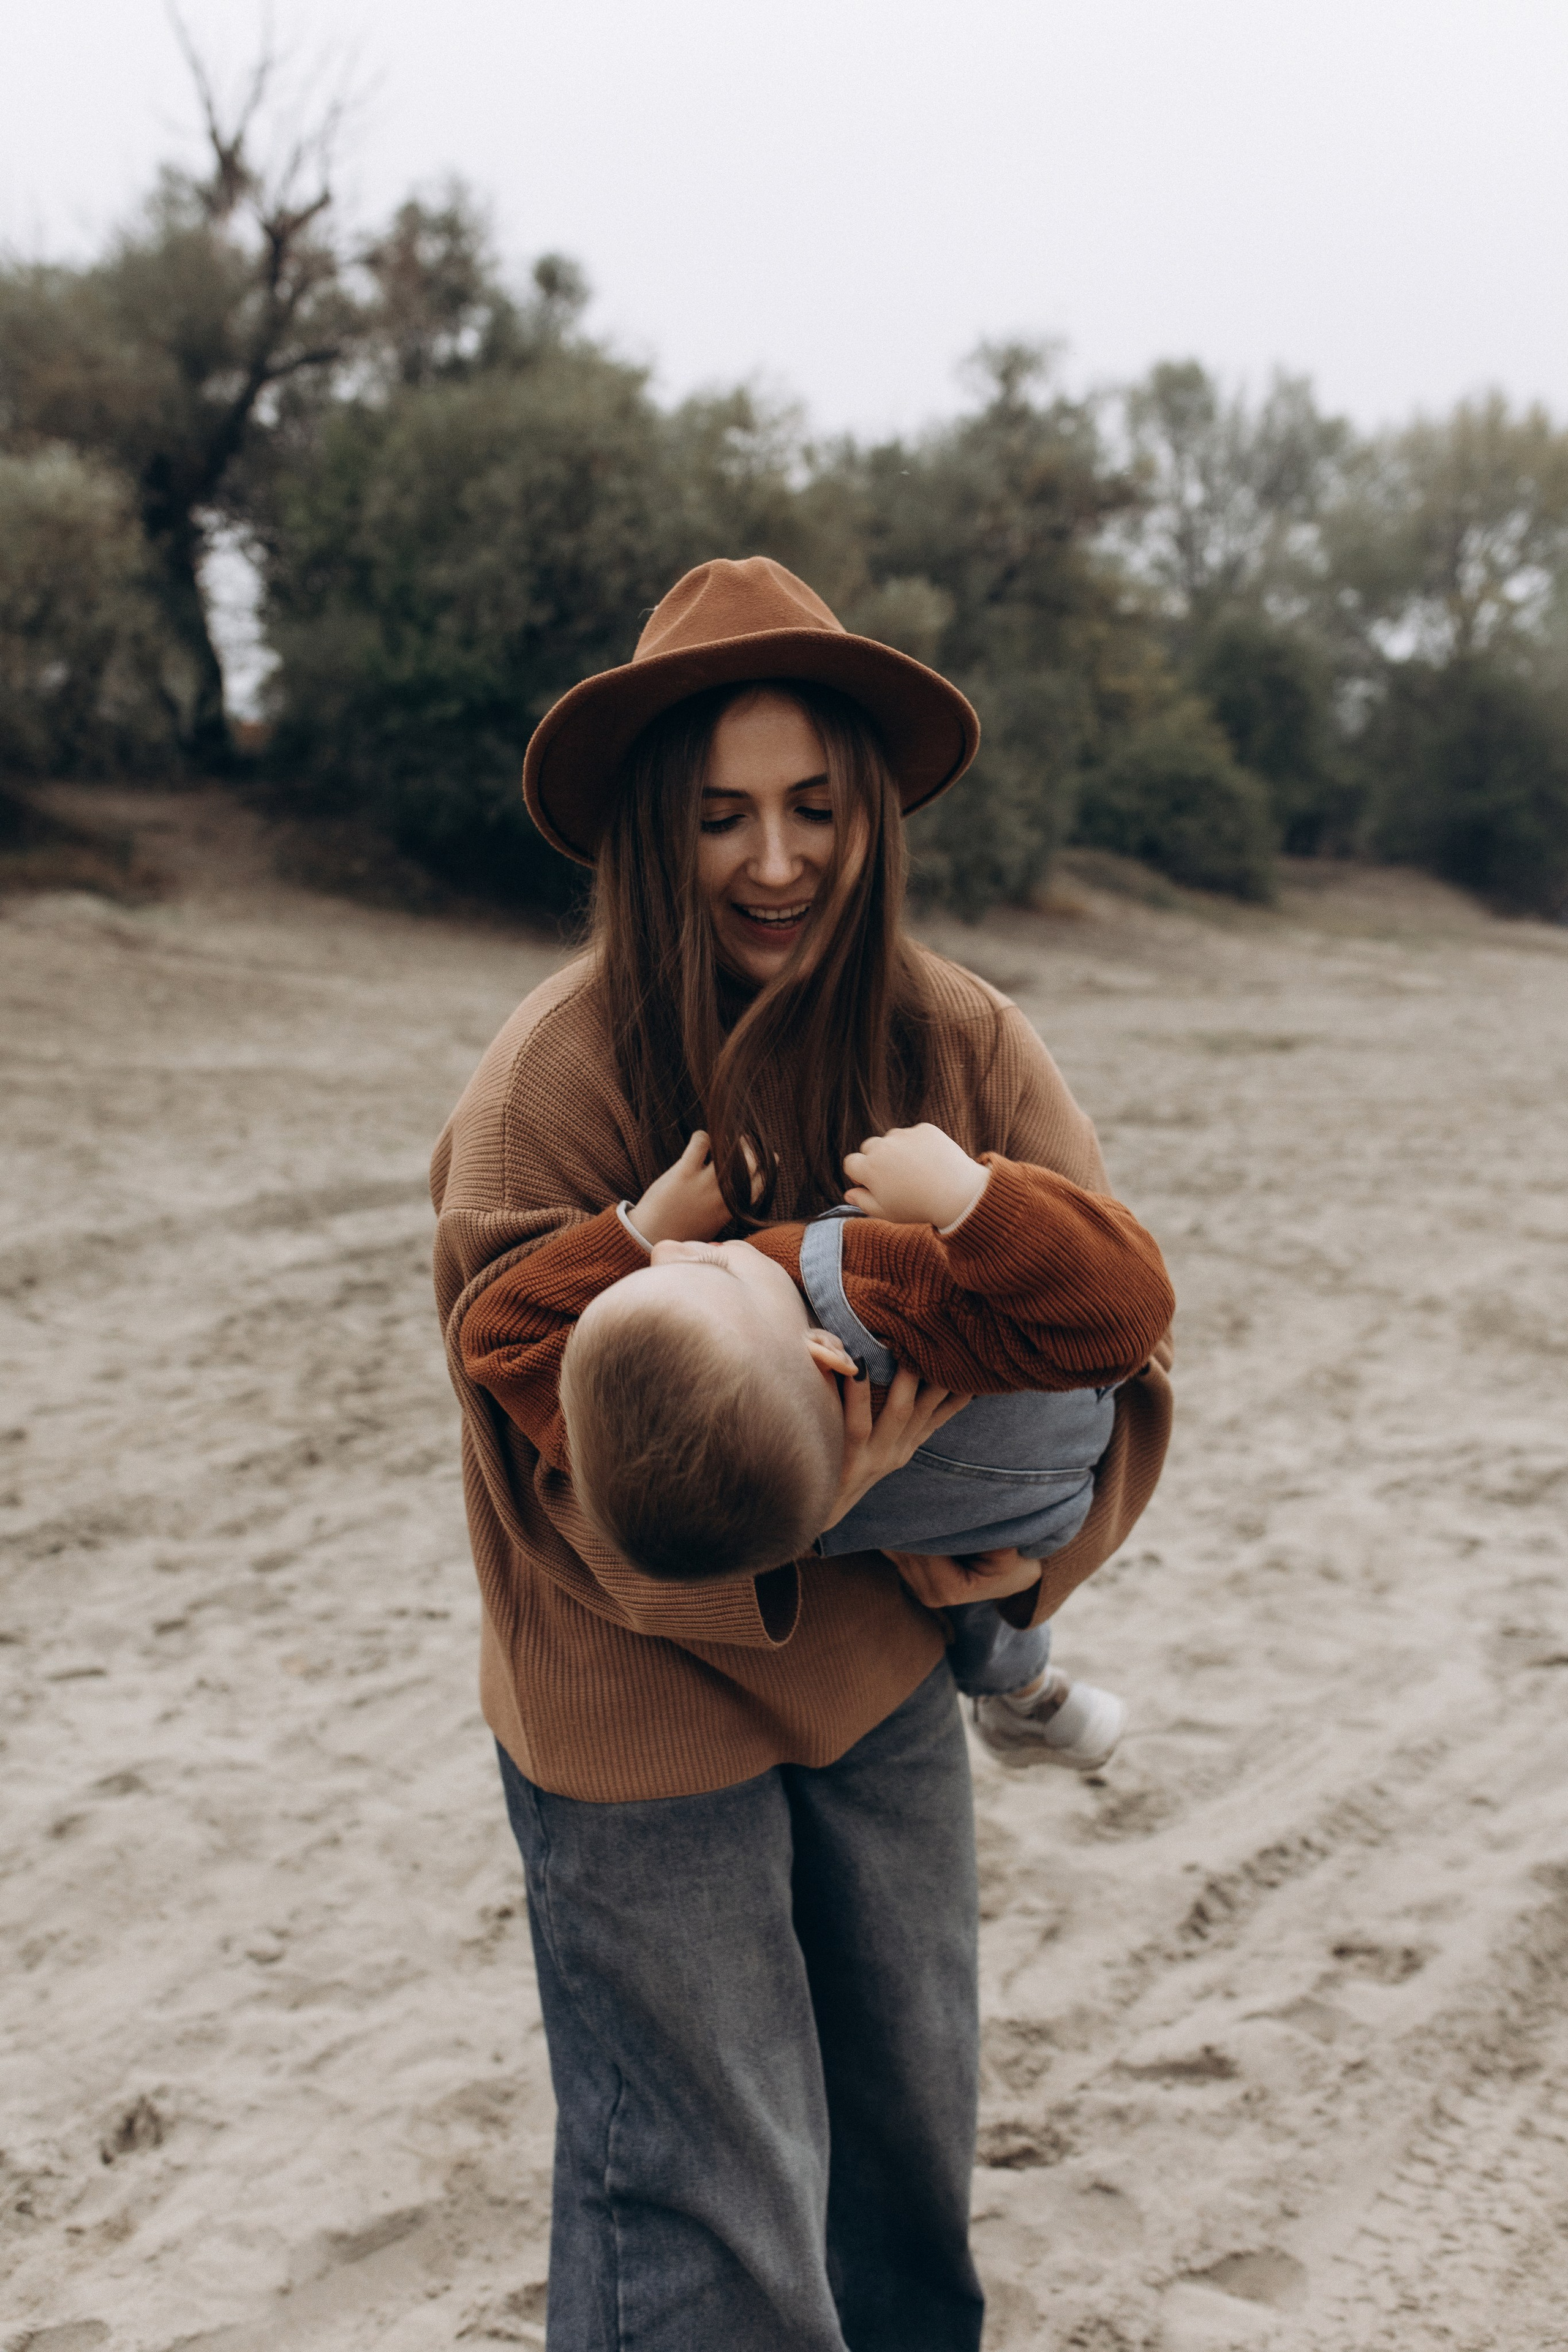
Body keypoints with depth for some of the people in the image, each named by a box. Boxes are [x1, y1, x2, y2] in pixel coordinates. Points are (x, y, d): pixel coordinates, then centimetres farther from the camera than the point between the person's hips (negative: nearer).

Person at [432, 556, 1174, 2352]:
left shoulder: (959, 1042, -9)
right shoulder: (553, 1087, -22)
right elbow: (561, 1458, -20)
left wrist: (1030, 1541, -21)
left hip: (884, 1665, 5)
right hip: (642, 1706, -4)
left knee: (913, 2130, 23)